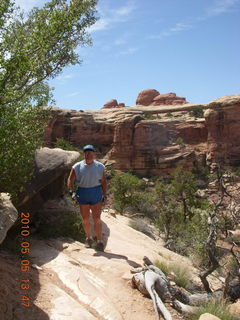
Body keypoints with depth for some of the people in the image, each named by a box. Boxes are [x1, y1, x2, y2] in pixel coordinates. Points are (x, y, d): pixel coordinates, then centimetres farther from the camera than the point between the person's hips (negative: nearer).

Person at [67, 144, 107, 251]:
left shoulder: (100, 167, 1)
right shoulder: (77, 167, -1)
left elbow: (104, 182, 6)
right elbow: (70, 180, 0)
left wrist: (104, 195, 3)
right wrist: (71, 191, -16)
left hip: (96, 193, -1)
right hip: (82, 194, 1)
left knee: (97, 218, -4)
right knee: (85, 219, 10)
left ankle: (99, 241, 4)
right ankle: (88, 238, 27)